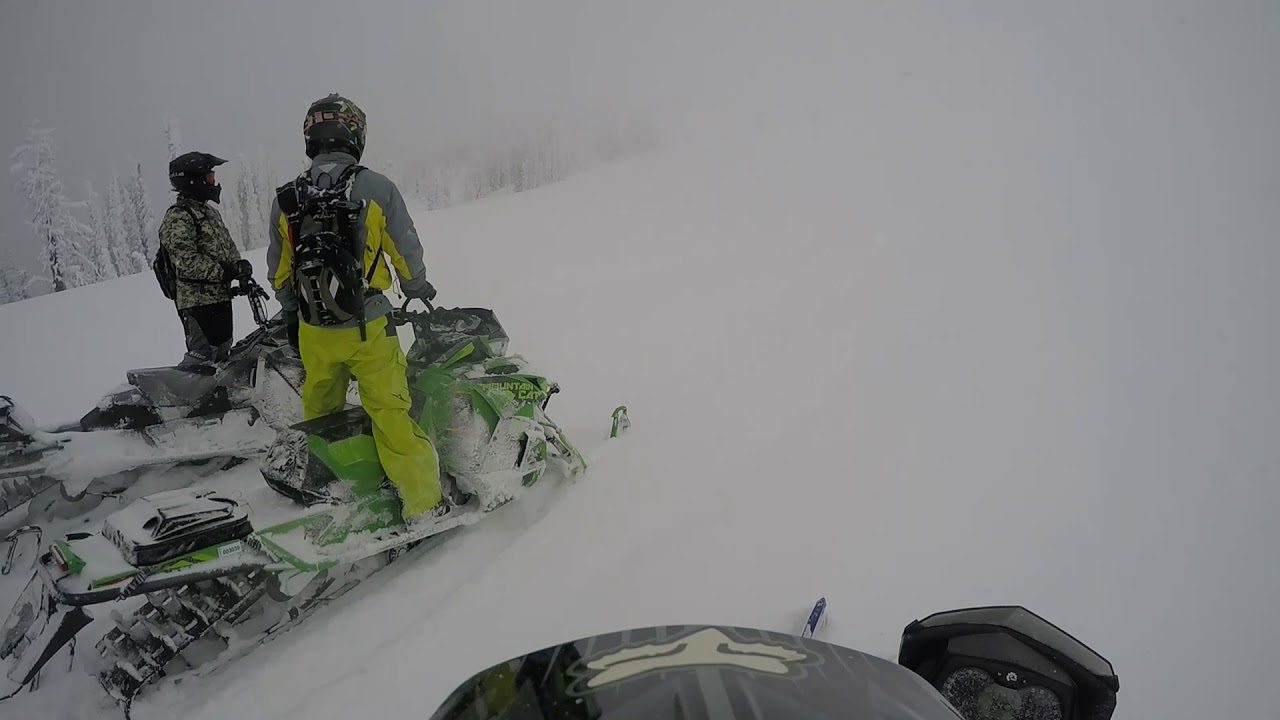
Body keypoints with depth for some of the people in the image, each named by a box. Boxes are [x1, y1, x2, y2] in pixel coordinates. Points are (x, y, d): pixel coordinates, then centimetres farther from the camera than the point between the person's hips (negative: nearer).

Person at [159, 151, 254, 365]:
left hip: (220, 297, 10)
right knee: (202, 355, -10)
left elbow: (228, 247, 21)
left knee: (222, 351, 18)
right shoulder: (178, 217, -14)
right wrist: (224, 271, -24)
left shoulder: (208, 211, 17)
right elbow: (186, 261, -23)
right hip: (197, 299, -10)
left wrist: (241, 268, 3)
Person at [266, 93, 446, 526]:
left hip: (313, 332, 4)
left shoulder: (285, 201, 0)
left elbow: (278, 273, 8)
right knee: (391, 415, 1)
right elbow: (407, 252, -4)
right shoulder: (376, 188, -12)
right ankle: (423, 504, 7)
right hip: (367, 328, -4)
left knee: (319, 415, 22)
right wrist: (418, 289, 16)